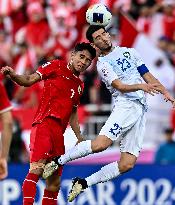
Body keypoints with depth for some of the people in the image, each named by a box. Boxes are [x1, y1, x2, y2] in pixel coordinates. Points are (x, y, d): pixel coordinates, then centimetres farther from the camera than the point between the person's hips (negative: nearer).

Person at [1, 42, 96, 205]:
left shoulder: (79, 86, 22)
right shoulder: (56, 66, 4)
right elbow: (28, 81, 0)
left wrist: (80, 139, 22)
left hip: (59, 132, 7)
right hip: (44, 124, -7)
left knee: (54, 184, 6)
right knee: (37, 169, -23)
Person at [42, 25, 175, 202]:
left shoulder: (128, 51, 21)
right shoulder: (102, 64, 2)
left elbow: (148, 77, 23)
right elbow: (120, 86, -11)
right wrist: (141, 86, -28)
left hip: (141, 110, 5)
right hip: (125, 106, -5)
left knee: (127, 163, -6)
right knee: (101, 143, -30)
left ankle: (83, 183, 3)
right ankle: (58, 161, -14)